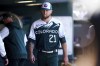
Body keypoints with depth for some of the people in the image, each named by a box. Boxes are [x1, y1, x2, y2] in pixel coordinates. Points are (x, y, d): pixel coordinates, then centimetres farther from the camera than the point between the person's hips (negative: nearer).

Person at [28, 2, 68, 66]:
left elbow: (63, 40, 0)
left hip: (53, 54, -2)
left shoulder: (57, 24, -1)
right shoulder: (35, 24, 4)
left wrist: (65, 56, -3)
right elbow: (31, 41, 4)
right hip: (41, 54, 3)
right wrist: (31, 54, -8)